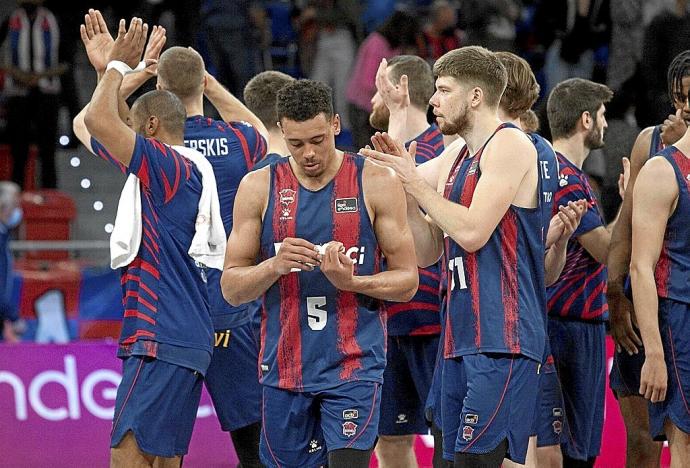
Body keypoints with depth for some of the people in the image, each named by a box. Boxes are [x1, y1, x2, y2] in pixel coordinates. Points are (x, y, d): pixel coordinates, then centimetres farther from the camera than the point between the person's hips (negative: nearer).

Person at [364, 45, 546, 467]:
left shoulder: (508, 144, -8)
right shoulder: (462, 158, 20)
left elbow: (472, 233, -19)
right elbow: (427, 252, 18)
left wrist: (415, 182, -9)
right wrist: (403, 185, 8)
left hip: (501, 340, -10)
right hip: (462, 338, 10)